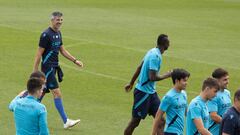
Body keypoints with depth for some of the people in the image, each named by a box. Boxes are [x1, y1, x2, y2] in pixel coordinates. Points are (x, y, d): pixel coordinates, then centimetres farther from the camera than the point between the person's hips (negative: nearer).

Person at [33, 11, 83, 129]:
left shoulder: (58, 33, 11)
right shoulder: (46, 34, -16)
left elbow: (62, 50, 21)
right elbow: (39, 54, -15)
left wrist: (75, 60, 15)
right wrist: (35, 72, -16)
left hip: (54, 67, 9)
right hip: (47, 67, -9)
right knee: (57, 94, -9)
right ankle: (66, 122, -8)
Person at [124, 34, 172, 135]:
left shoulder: (153, 52, 8)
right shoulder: (155, 56, -21)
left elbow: (139, 68, 17)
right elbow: (152, 77, -26)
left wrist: (131, 83, 25)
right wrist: (167, 75, -12)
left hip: (151, 92, 9)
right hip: (143, 92, -9)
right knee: (135, 122, 2)